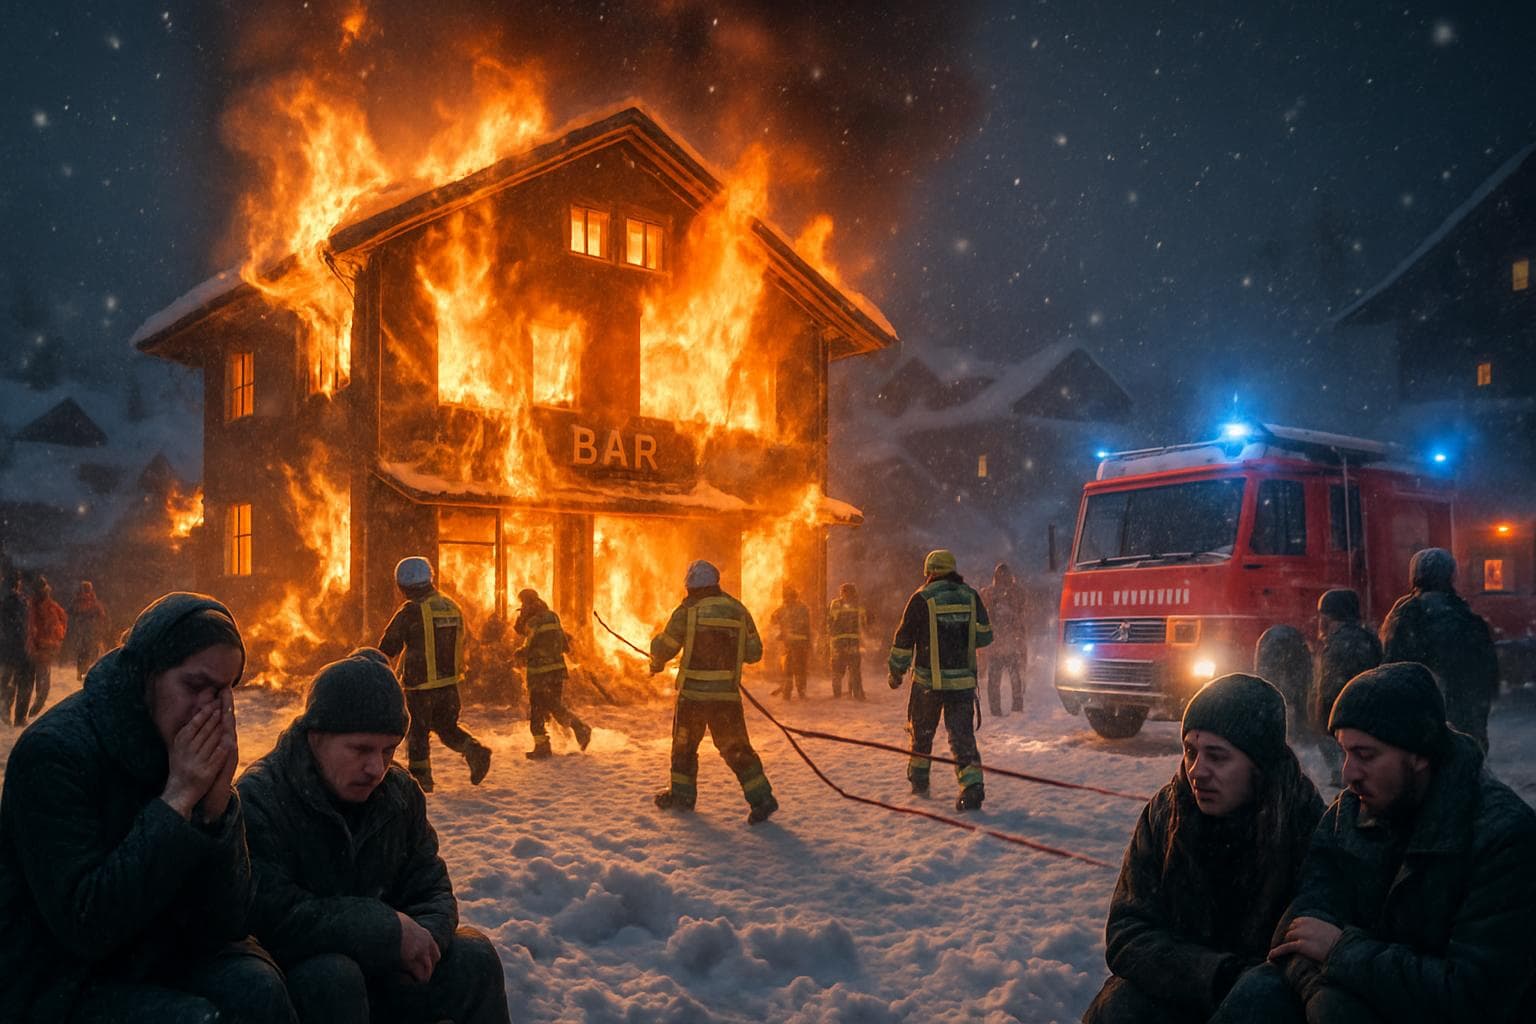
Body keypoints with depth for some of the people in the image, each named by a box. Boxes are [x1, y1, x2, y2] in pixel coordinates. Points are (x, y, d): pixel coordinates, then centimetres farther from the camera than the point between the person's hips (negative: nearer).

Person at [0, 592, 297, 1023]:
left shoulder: (197, 748, -4)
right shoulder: (52, 751, -19)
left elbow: (224, 926, -9)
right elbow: (85, 926, -26)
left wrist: (217, 799, -21)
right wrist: (177, 798, -26)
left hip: (158, 957, 5)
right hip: (59, 985, -4)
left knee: (256, 989, -22)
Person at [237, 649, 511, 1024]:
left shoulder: (400, 792, 0)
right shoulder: (259, 800, -20)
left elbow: (432, 892, 3)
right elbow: (273, 919, -30)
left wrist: (423, 937, -22)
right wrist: (389, 930, -27)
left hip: (381, 970, 5)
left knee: (473, 957, -13)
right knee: (332, 978, -35)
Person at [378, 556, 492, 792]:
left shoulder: (410, 612, -15)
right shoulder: (452, 607, 4)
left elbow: (387, 647, -7)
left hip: (420, 684, -5)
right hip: (449, 681, 6)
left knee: (417, 732, 9)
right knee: (448, 727, 19)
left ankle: (421, 777, 14)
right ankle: (475, 751, -2)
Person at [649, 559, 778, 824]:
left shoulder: (688, 611, -7)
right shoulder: (739, 611, 3)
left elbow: (663, 648, 0)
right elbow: (754, 653, 8)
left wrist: (656, 664, 22)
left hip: (693, 692, -2)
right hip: (728, 693, 3)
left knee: (684, 744, 17)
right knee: (735, 746, 6)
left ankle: (681, 794, 27)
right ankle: (760, 797, -3)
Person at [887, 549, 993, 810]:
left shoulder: (922, 599, -6)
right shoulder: (971, 597, 4)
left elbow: (904, 640, -2)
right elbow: (985, 636, 10)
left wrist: (896, 672, 9)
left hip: (928, 681, -2)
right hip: (963, 681, 2)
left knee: (922, 732, 16)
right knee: (963, 735, 3)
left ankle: (919, 781, 27)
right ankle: (972, 784, -11)